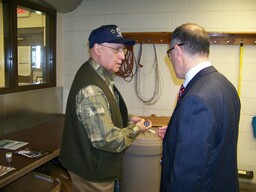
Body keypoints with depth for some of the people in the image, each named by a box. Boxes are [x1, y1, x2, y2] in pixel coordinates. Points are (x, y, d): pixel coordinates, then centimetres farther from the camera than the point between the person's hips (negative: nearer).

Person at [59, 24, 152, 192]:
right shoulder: (91, 89, -30)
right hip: (92, 173, -9)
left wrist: (128, 119, 2)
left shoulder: (101, 76, 3)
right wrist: (136, 129, -16)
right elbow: (108, 140, -31)